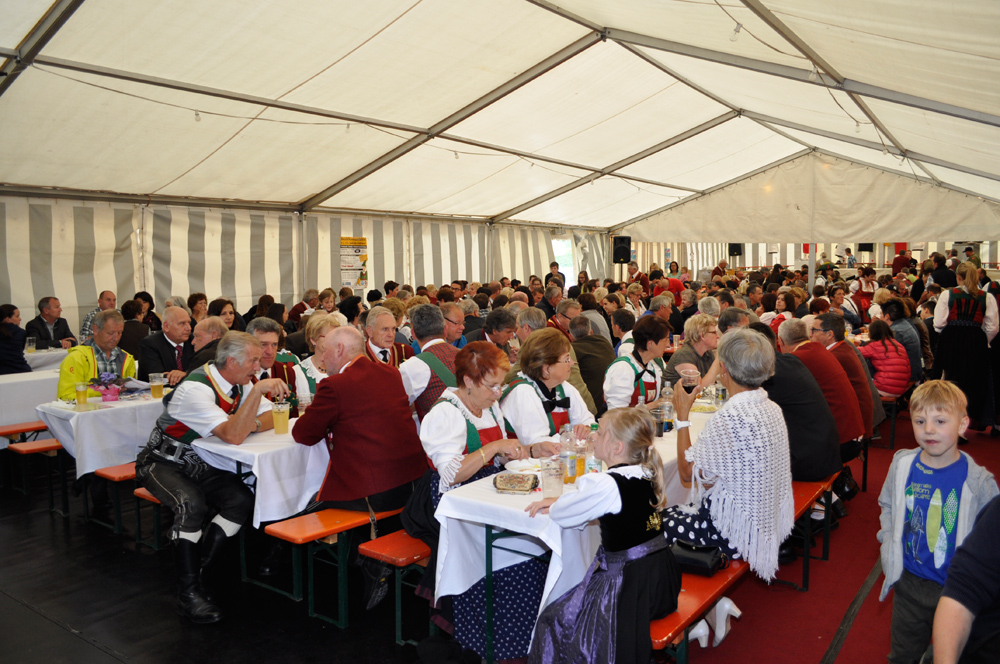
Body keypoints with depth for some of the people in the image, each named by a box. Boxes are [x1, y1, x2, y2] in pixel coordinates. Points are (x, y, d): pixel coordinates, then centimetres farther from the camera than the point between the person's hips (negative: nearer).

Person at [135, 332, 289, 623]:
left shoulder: (240, 382, -4)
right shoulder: (195, 389, -28)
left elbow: (269, 418, 0)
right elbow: (232, 436, -38)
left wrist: (251, 424, -22)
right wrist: (258, 390, -41)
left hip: (202, 465, 6)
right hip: (165, 464, -6)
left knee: (243, 501, -18)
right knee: (192, 504, -34)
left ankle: (195, 570, -6)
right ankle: (188, 592, -19)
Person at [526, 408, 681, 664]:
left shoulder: (607, 485, -23)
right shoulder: (647, 473, 2)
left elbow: (563, 516, -11)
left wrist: (555, 504, 10)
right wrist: (560, 501, 14)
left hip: (631, 582, -8)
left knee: (555, 620, 8)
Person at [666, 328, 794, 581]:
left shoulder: (729, 418, -29)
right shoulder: (772, 408, -1)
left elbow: (688, 472, -16)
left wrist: (682, 416, -12)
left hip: (735, 535, -8)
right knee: (673, 511, 21)